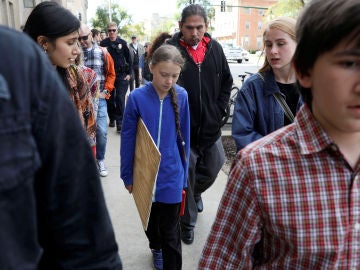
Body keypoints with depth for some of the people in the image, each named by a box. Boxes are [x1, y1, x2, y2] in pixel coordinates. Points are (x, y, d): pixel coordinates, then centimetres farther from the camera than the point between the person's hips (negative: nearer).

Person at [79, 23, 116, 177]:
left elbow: (111, 74, 6)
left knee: (101, 131, -1)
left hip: (99, 98, 0)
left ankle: (100, 160, 18)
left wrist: (105, 91, -2)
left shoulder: (103, 52, 1)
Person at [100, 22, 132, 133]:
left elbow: (128, 59, 6)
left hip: (121, 75, -1)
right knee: (109, 99, 9)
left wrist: (129, 73, 2)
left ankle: (119, 123, -4)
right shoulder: (103, 43, 1)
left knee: (120, 99, -7)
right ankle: (112, 119, 27)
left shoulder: (122, 43, 1)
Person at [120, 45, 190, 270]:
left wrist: (183, 174, 4)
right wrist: (128, 175, 0)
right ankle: (156, 247, 55)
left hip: (171, 175, -1)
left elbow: (184, 137, -1)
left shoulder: (181, 96, -10)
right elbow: (127, 139, -6)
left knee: (171, 232, 6)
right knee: (150, 218, 26)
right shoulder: (137, 97, -14)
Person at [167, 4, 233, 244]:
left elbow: (227, 82, 12)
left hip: (210, 126, 4)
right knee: (185, 177, 5)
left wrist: (219, 111, 2)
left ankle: (197, 192, 51)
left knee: (212, 169, 17)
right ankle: (188, 223, 25)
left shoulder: (215, 48, 2)